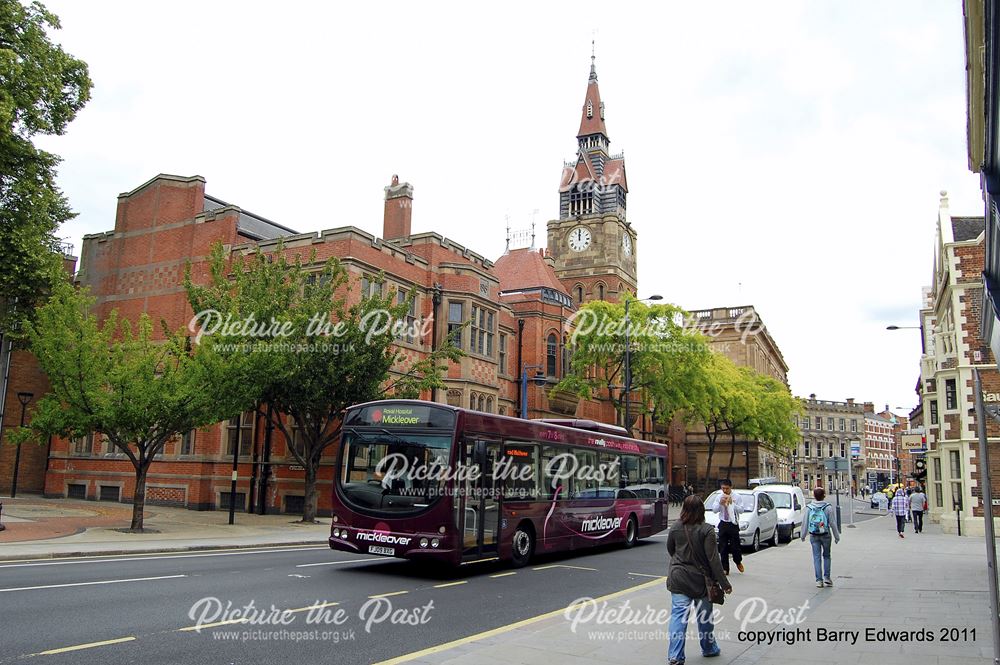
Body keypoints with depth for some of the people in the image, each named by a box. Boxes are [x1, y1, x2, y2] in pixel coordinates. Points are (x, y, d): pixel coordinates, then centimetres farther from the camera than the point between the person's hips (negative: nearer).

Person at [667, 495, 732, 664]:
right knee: (704, 616, 17)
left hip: (678, 578, 2)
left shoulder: (675, 528, -4)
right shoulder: (706, 530, -16)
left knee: (678, 615, 2)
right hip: (700, 580, -2)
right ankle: (709, 648, 36)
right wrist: (724, 583, -9)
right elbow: (713, 559, -16)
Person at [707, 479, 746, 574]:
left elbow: (741, 510, -9)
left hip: (733, 524, -2)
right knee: (723, 548, 4)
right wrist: (720, 503, -17)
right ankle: (725, 568, 13)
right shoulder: (718, 497, 4)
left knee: (735, 546, 1)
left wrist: (732, 503, -19)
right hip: (723, 524, 2)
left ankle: (738, 562, 31)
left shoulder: (737, 497, -2)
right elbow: (714, 510, -1)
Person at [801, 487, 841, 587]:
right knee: (826, 556, 15)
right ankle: (827, 577, 10)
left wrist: (803, 535, 11)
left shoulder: (809, 507, -6)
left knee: (817, 557, 5)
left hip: (814, 536, 1)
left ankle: (819, 580, 3)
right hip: (826, 535, -1)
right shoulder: (828, 507, -10)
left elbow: (805, 522, 0)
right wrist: (836, 536, 5)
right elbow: (833, 523, -6)